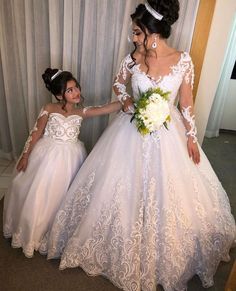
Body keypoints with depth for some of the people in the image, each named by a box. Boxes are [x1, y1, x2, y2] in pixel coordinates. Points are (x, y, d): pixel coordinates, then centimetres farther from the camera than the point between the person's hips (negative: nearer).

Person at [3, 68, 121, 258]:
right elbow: (36, 133, -2)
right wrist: (25, 155, -2)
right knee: (36, 193, 5)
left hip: (69, 158, 1)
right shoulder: (49, 109, -4)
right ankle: (32, 233, 33)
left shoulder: (81, 112, 0)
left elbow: (107, 108, -10)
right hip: (47, 155, -1)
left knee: (60, 195, 7)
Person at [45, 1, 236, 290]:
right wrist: (126, 99, -9)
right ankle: (124, 248, 40)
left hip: (168, 136, 0)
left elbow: (186, 102, -1)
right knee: (127, 189, 11)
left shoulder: (183, 61, -10)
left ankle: (162, 253, 43)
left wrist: (191, 136, 1)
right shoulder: (133, 58, -7)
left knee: (167, 194, 13)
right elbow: (118, 83, 11)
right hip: (132, 133, 1)